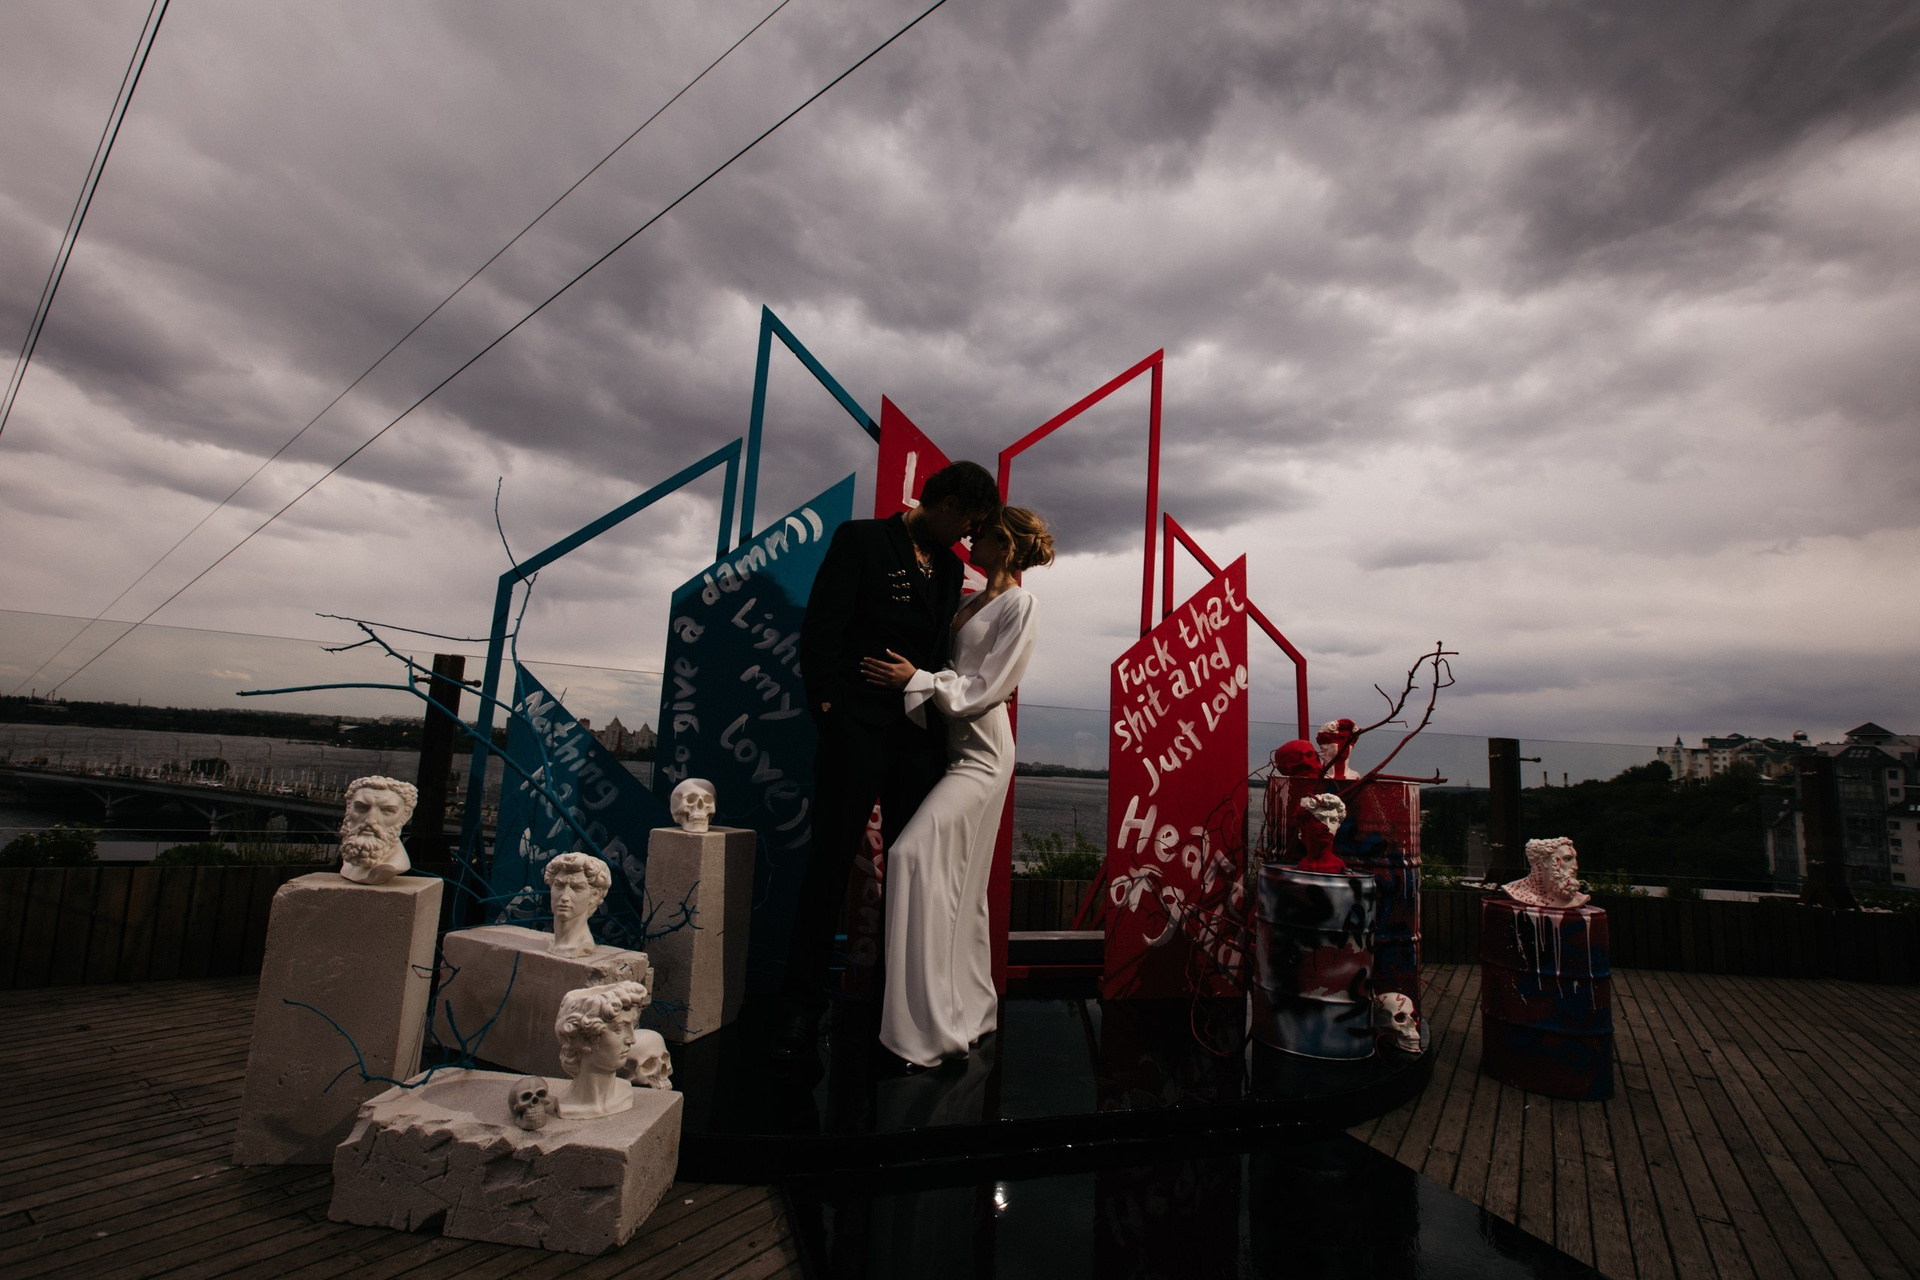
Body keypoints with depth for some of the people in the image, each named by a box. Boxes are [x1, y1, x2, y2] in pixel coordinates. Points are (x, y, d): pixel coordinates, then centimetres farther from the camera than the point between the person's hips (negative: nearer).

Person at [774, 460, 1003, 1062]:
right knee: (830, 863, -1)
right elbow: (821, 628, -5)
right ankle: (802, 1006, 9)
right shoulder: (862, 540, 0)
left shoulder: (950, 565, 17)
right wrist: (828, 704, -10)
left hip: (921, 737, 6)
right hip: (858, 727, -5)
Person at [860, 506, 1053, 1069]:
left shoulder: (1019, 605, -7)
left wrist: (916, 678, -17)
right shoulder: (972, 601, 17)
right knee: (957, 882, 11)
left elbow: (986, 688, -14)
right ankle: (971, 1010, 24)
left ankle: (931, 1026, -12)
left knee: (915, 853, -20)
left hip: (980, 750, -9)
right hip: (952, 746, 9)